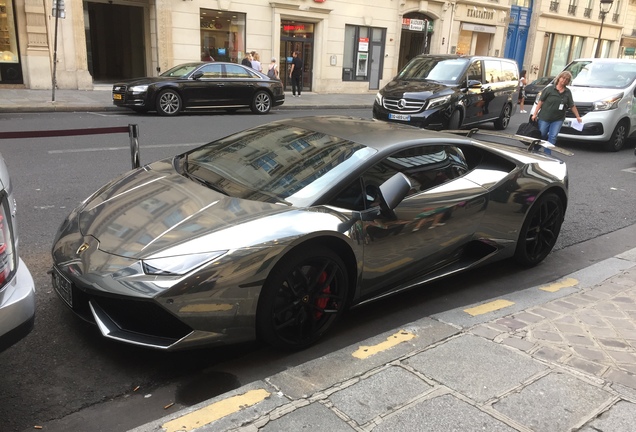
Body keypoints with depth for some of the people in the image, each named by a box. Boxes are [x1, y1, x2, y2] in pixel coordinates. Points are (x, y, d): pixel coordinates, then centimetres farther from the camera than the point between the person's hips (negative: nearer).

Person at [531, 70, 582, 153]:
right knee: (541, 135, 8)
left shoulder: (568, 92, 7)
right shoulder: (549, 89, -4)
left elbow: (572, 106, 12)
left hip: (558, 119, 2)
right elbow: (541, 101, -4)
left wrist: (578, 117, 12)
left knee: (553, 137, -5)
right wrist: (535, 114, -8)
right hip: (545, 118, -2)